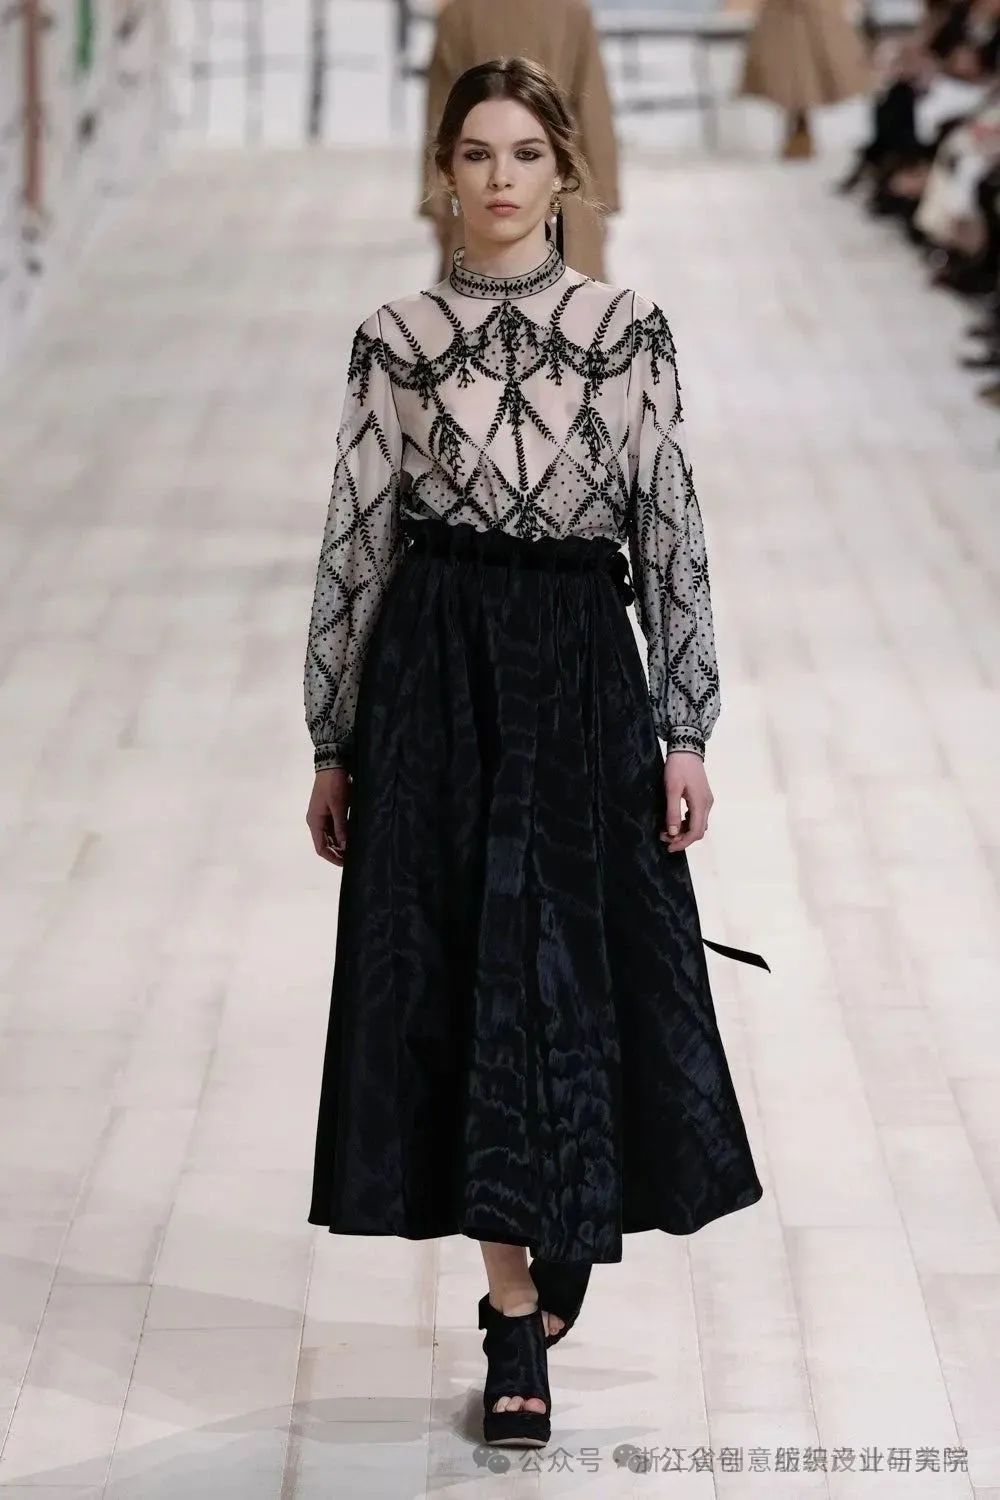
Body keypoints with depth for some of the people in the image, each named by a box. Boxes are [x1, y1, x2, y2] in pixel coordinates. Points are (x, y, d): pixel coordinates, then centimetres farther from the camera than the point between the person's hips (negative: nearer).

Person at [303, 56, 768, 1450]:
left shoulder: (629, 328, 1)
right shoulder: (395, 339, 2)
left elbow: (673, 533, 0)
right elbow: (356, 543, 5)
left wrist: (685, 730, -4)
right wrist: (334, 743, 5)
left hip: (584, 674, 0)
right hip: (434, 675, 0)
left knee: (577, 971, 2)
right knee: (461, 980, 1)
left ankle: (545, 1267, 27)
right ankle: (520, 1316, 9)